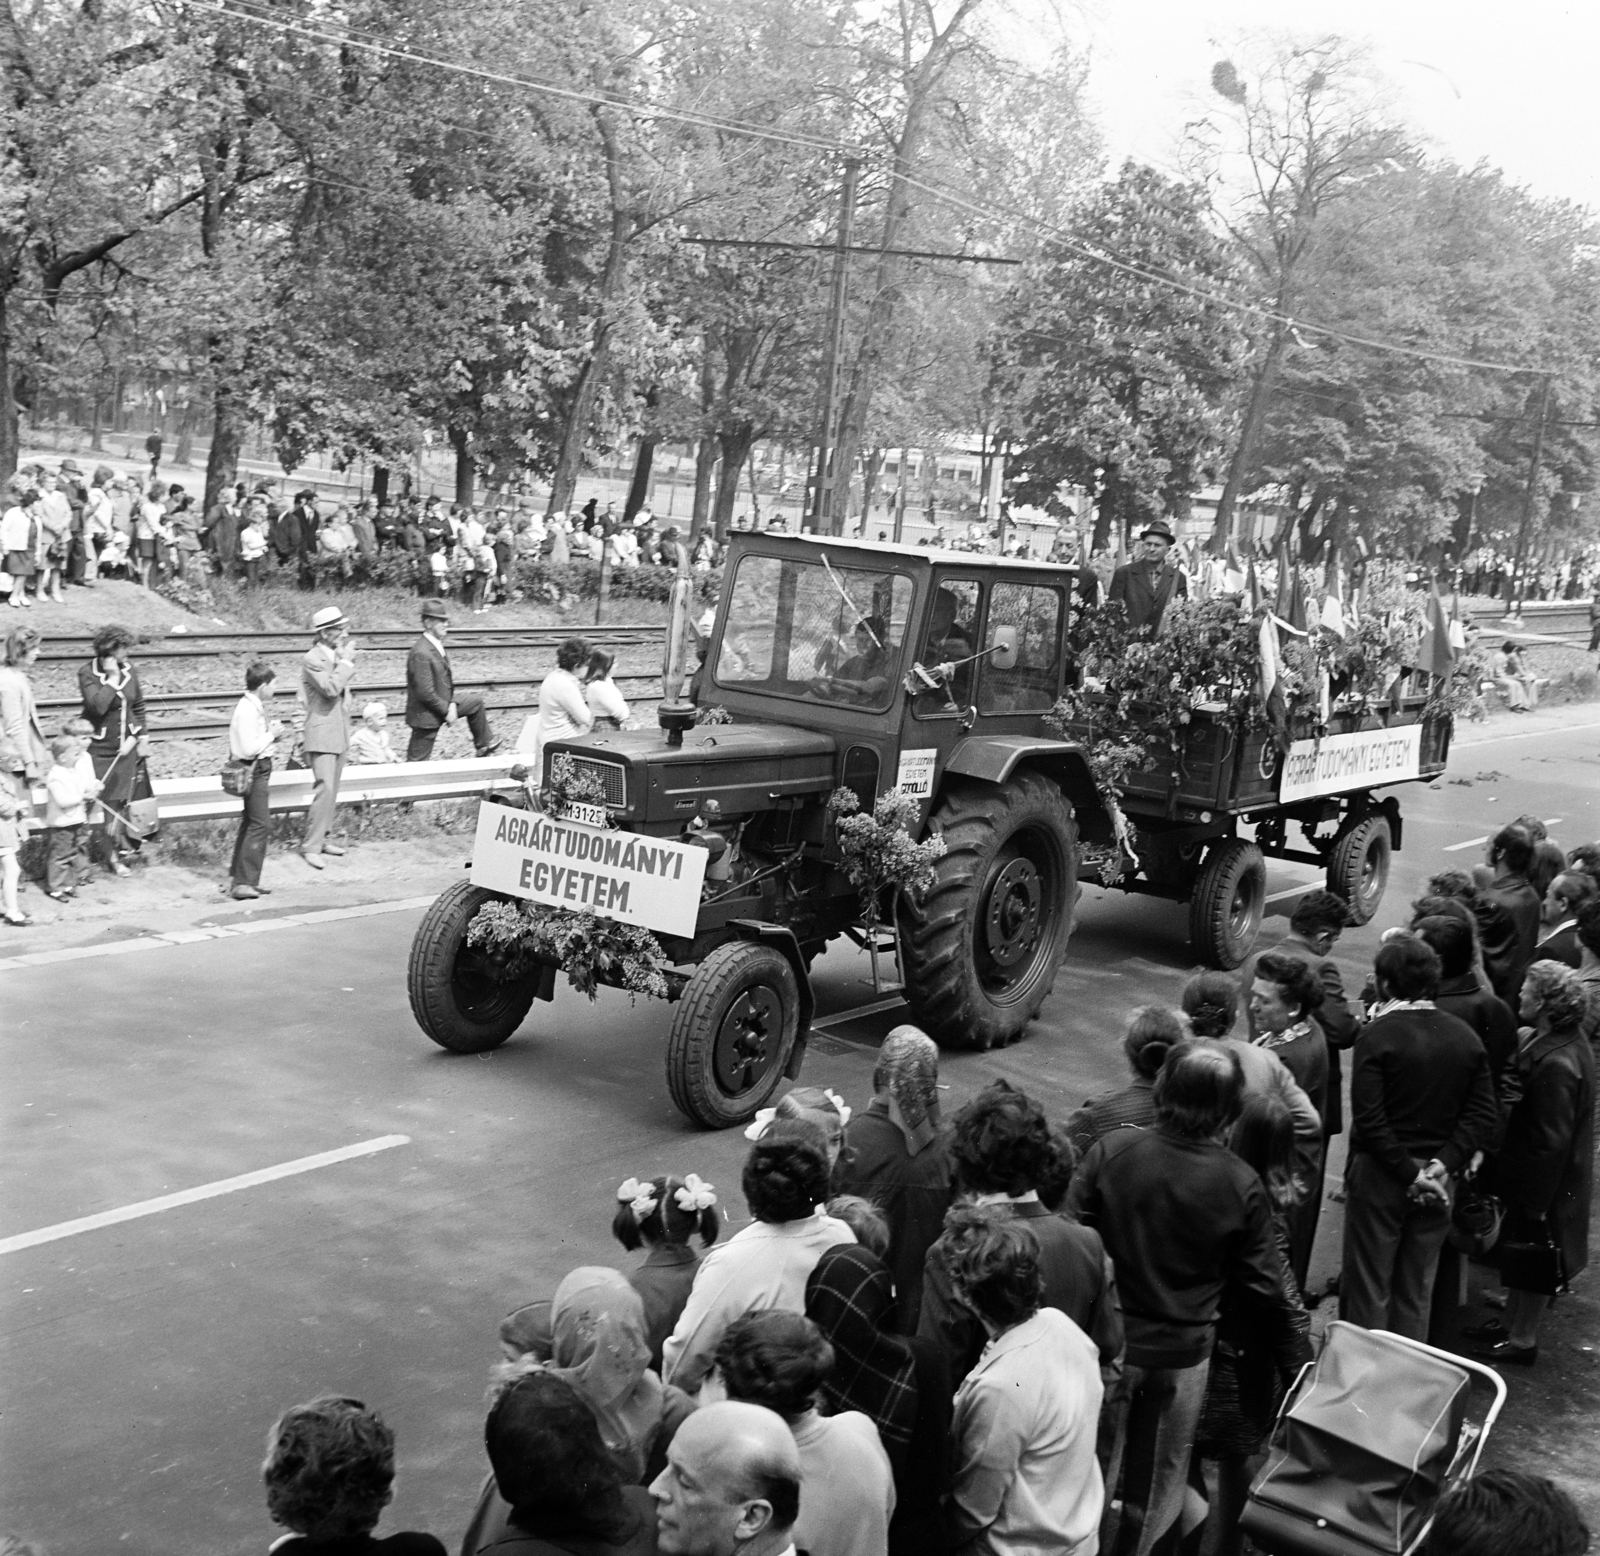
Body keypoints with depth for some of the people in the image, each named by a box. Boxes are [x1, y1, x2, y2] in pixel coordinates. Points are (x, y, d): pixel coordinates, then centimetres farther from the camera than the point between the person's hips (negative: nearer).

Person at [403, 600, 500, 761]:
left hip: (442, 705, 10)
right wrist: (446, 711, -17)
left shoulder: (437, 645, 4)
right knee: (417, 760, -3)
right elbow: (425, 693, -27)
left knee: (476, 702, 19)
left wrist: (452, 704, -2)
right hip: (426, 716, -10)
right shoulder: (421, 653, -26)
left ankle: (483, 747, 31)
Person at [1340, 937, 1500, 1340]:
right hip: (1438, 1184, 5)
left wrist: (1409, 1172, -16)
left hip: (1380, 1173, -5)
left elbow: (1369, 1119, -21)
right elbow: (1485, 1117, -2)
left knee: (1368, 1290, 6)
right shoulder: (1466, 1037, 2)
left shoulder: (1377, 1035, -14)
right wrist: (1444, 1164, -9)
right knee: (1417, 1292, 16)